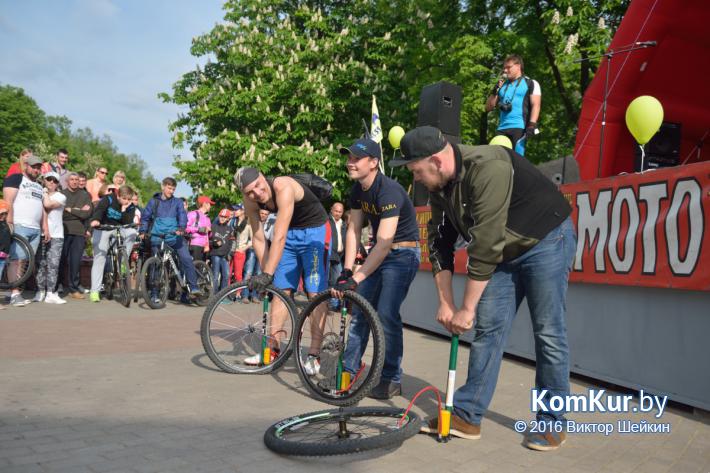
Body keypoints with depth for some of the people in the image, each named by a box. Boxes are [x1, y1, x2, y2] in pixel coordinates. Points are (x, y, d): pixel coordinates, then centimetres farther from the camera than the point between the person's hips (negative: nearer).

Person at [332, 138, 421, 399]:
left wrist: (355, 279, -35)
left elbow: (384, 243, -32)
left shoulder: (389, 191, -27)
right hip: (378, 251, 8)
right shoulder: (357, 190, -1)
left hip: (403, 253, -8)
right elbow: (353, 230, 0)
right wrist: (346, 271, -9)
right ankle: (349, 369, 16)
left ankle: (392, 380, 0)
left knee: (386, 313, -14)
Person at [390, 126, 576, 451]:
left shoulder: (487, 169, -31)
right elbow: (440, 244, 0)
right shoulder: (440, 187, -5)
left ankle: (552, 423, 10)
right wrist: (445, 302, -5)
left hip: (546, 242, -7)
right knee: (487, 329, 3)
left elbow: (485, 245, -32)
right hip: (504, 251, 7)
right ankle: (467, 416, 8)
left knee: (548, 333, -4)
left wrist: (467, 308, -27)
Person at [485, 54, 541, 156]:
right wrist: (495, 91, 6)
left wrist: (532, 125, -16)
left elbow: (536, 105, -2)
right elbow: (488, 107, 21)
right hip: (502, 128, 5)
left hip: (520, 127, -4)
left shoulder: (530, 83, 9)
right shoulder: (502, 85, 23)